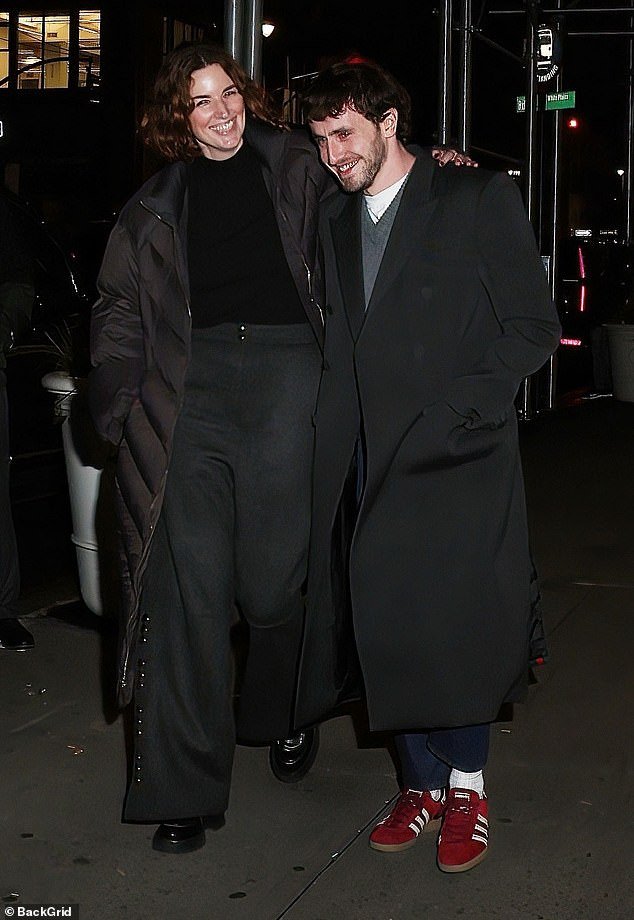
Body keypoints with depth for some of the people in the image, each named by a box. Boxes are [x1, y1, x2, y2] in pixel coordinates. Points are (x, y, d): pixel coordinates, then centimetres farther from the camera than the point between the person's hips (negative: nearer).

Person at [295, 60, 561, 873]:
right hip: (370, 462, 5)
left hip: (458, 455, -5)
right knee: (386, 625, 4)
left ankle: (465, 784, 14)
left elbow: (532, 327, -3)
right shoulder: (337, 221, 18)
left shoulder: (479, 199, 0)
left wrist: (456, 409, -12)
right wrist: (337, 431, 3)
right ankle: (421, 783, 20)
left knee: (454, 621, -6)